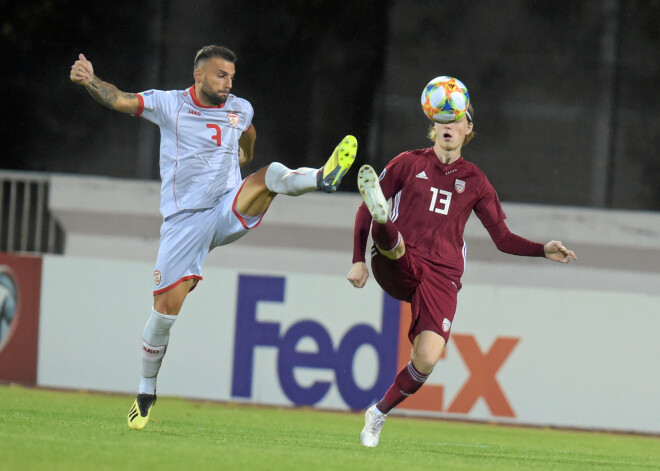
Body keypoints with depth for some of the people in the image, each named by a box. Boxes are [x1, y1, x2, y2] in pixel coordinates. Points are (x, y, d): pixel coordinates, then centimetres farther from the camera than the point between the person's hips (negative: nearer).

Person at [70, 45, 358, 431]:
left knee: (272, 174, -26)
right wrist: (90, 81, -32)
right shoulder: (169, 105, -2)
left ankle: (323, 178, -56)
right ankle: (147, 391, 9)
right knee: (167, 306, -6)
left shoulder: (241, 109, 9)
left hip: (230, 210, 2)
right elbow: (119, 99, -15)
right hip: (184, 220, -2)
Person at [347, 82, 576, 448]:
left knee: (427, 359, -17)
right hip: (397, 266, 0)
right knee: (389, 237, -36)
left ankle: (380, 413, 3)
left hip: (442, 277, 0)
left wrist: (543, 251, -1)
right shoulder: (409, 163, 11)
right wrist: (358, 261, 1)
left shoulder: (474, 181, 15)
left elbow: (503, 239, 16)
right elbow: (363, 212, 12)